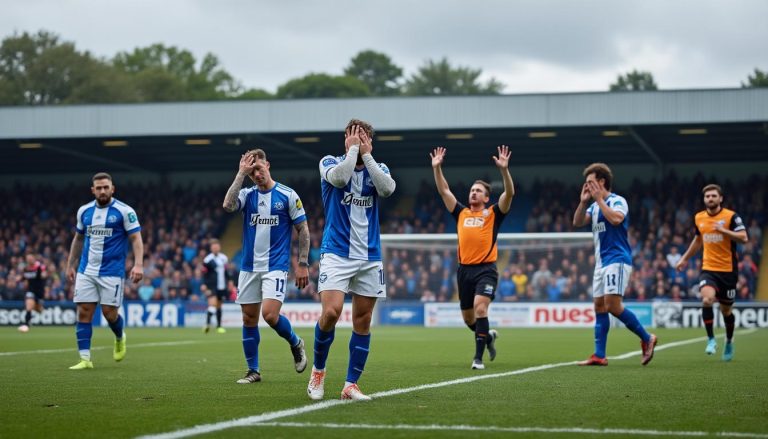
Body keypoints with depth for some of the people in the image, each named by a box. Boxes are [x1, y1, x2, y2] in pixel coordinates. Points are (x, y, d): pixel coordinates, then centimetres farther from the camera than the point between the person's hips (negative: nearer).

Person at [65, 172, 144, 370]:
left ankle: (120, 338, 30)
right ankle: (85, 359, -1)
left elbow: (136, 238, -8)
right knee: (84, 312, -4)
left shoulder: (124, 211, -6)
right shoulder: (84, 211, 9)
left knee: (109, 312, -4)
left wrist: (138, 264, -20)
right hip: (86, 271, 4)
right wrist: (70, 265, 19)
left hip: (112, 271, -4)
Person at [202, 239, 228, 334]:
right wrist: (207, 288, -12)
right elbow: (205, 275, -6)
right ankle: (207, 324, -25)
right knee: (212, 304, -21)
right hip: (212, 287, -5)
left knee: (219, 306, 13)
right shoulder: (208, 259, -6)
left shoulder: (224, 258, 10)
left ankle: (219, 326, 20)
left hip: (222, 287, 5)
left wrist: (227, 286, 15)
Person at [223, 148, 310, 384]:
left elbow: (303, 230, 0)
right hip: (249, 266, 4)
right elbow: (228, 205, -16)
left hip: (276, 267, -4)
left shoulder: (287, 195, -3)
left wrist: (303, 264, -5)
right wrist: (241, 174, -13)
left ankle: (295, 343, 11)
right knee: (249, 318, 4)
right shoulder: (247, 194, 5)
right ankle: (253, 370, 15)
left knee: (270, 314, -18)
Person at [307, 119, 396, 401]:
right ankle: (318, 370, 5)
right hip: (336, 253, -3)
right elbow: (339, 177, -23)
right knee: (331, 312, -18)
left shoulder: (377, 168, 8)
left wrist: (366, 154, -11)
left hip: (369, 256, 3)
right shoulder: (330, 163, 1)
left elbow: (388, 188, -15)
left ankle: (351, 384, 10)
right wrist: (353, 149, -11)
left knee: (363, 321, 3)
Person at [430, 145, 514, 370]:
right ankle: (488, 335, 43)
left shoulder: (493, 214, 4)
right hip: (464, 269, 5)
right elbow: (444, 191, 14)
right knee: (468, 318, 12)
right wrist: (437, 168, 5)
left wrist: (504, 169, -20)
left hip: (486, 269, -5)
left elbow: (509, 193, -8)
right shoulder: (461, 213, 14)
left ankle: (478, 357, -19)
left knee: (480, 307, -23)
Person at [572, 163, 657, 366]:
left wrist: (599, 199, -19)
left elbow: (616, 219, -27)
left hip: (616, 260, -9)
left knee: (613, 305, -18)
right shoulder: (595, 205, 17)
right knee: (599, 307, 4)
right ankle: (599, 356, 3)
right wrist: (583, 201, -2)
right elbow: (577, 222, 10)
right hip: (601, 262, 9)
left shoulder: (617, 201, -8)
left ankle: (647, 338, -3)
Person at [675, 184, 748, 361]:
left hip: (728, 270, -2)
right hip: (708, 269, 2)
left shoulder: (731, 216, -8)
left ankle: (729, 342, 35)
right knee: (707, 299, -25)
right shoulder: (699, 218, 6)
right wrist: (685, 258, 26)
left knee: (726, 310, 9)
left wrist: (723, 230, -28)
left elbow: (744, 238, -17)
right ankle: (711, 339, -12)